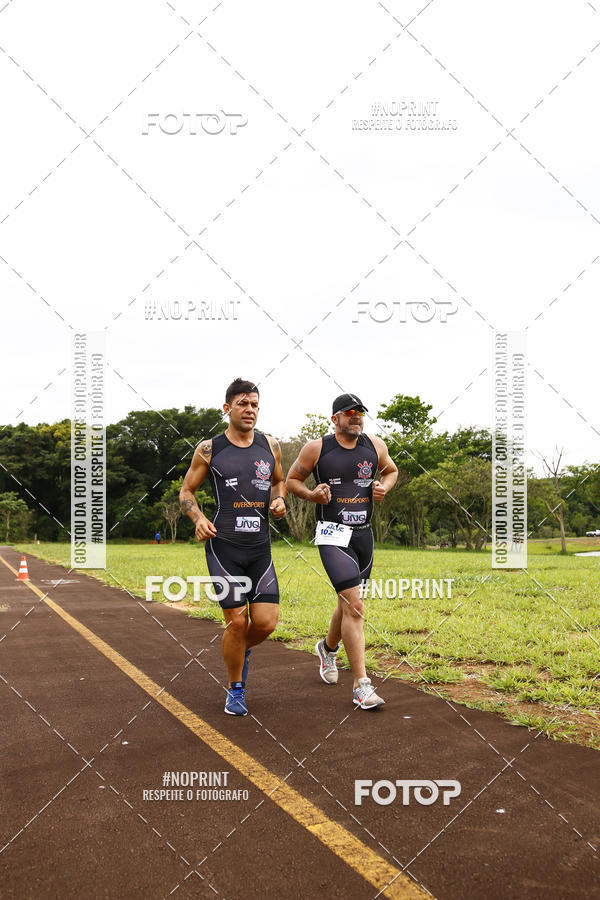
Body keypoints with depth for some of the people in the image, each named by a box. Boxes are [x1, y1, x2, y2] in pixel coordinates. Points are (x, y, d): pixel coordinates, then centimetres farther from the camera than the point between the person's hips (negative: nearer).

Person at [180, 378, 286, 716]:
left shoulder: (270, 445, 8)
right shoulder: (209, 449, 0)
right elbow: (187, 491, 9)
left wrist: (279, 500, 3)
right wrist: (199, 518, -10)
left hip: (260, 548, 3)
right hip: (224, 546, -3)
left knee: (266, 623, -4)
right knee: (237, 621, -6)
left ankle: (243, 650, 33)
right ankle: (235, 690, 18)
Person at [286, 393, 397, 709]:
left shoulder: (375, 446, 5)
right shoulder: (316, 448, -4)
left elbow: (391, 470, 23)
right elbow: (292, 479, 8)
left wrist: (384, 487, 2)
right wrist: (311, 494, -11)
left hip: (364, 534, 5)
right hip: (333, 533, -5)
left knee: (348, 604, 18)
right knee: (354, 605, -18)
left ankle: (327, 648, 50)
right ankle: (361, 686, -15)